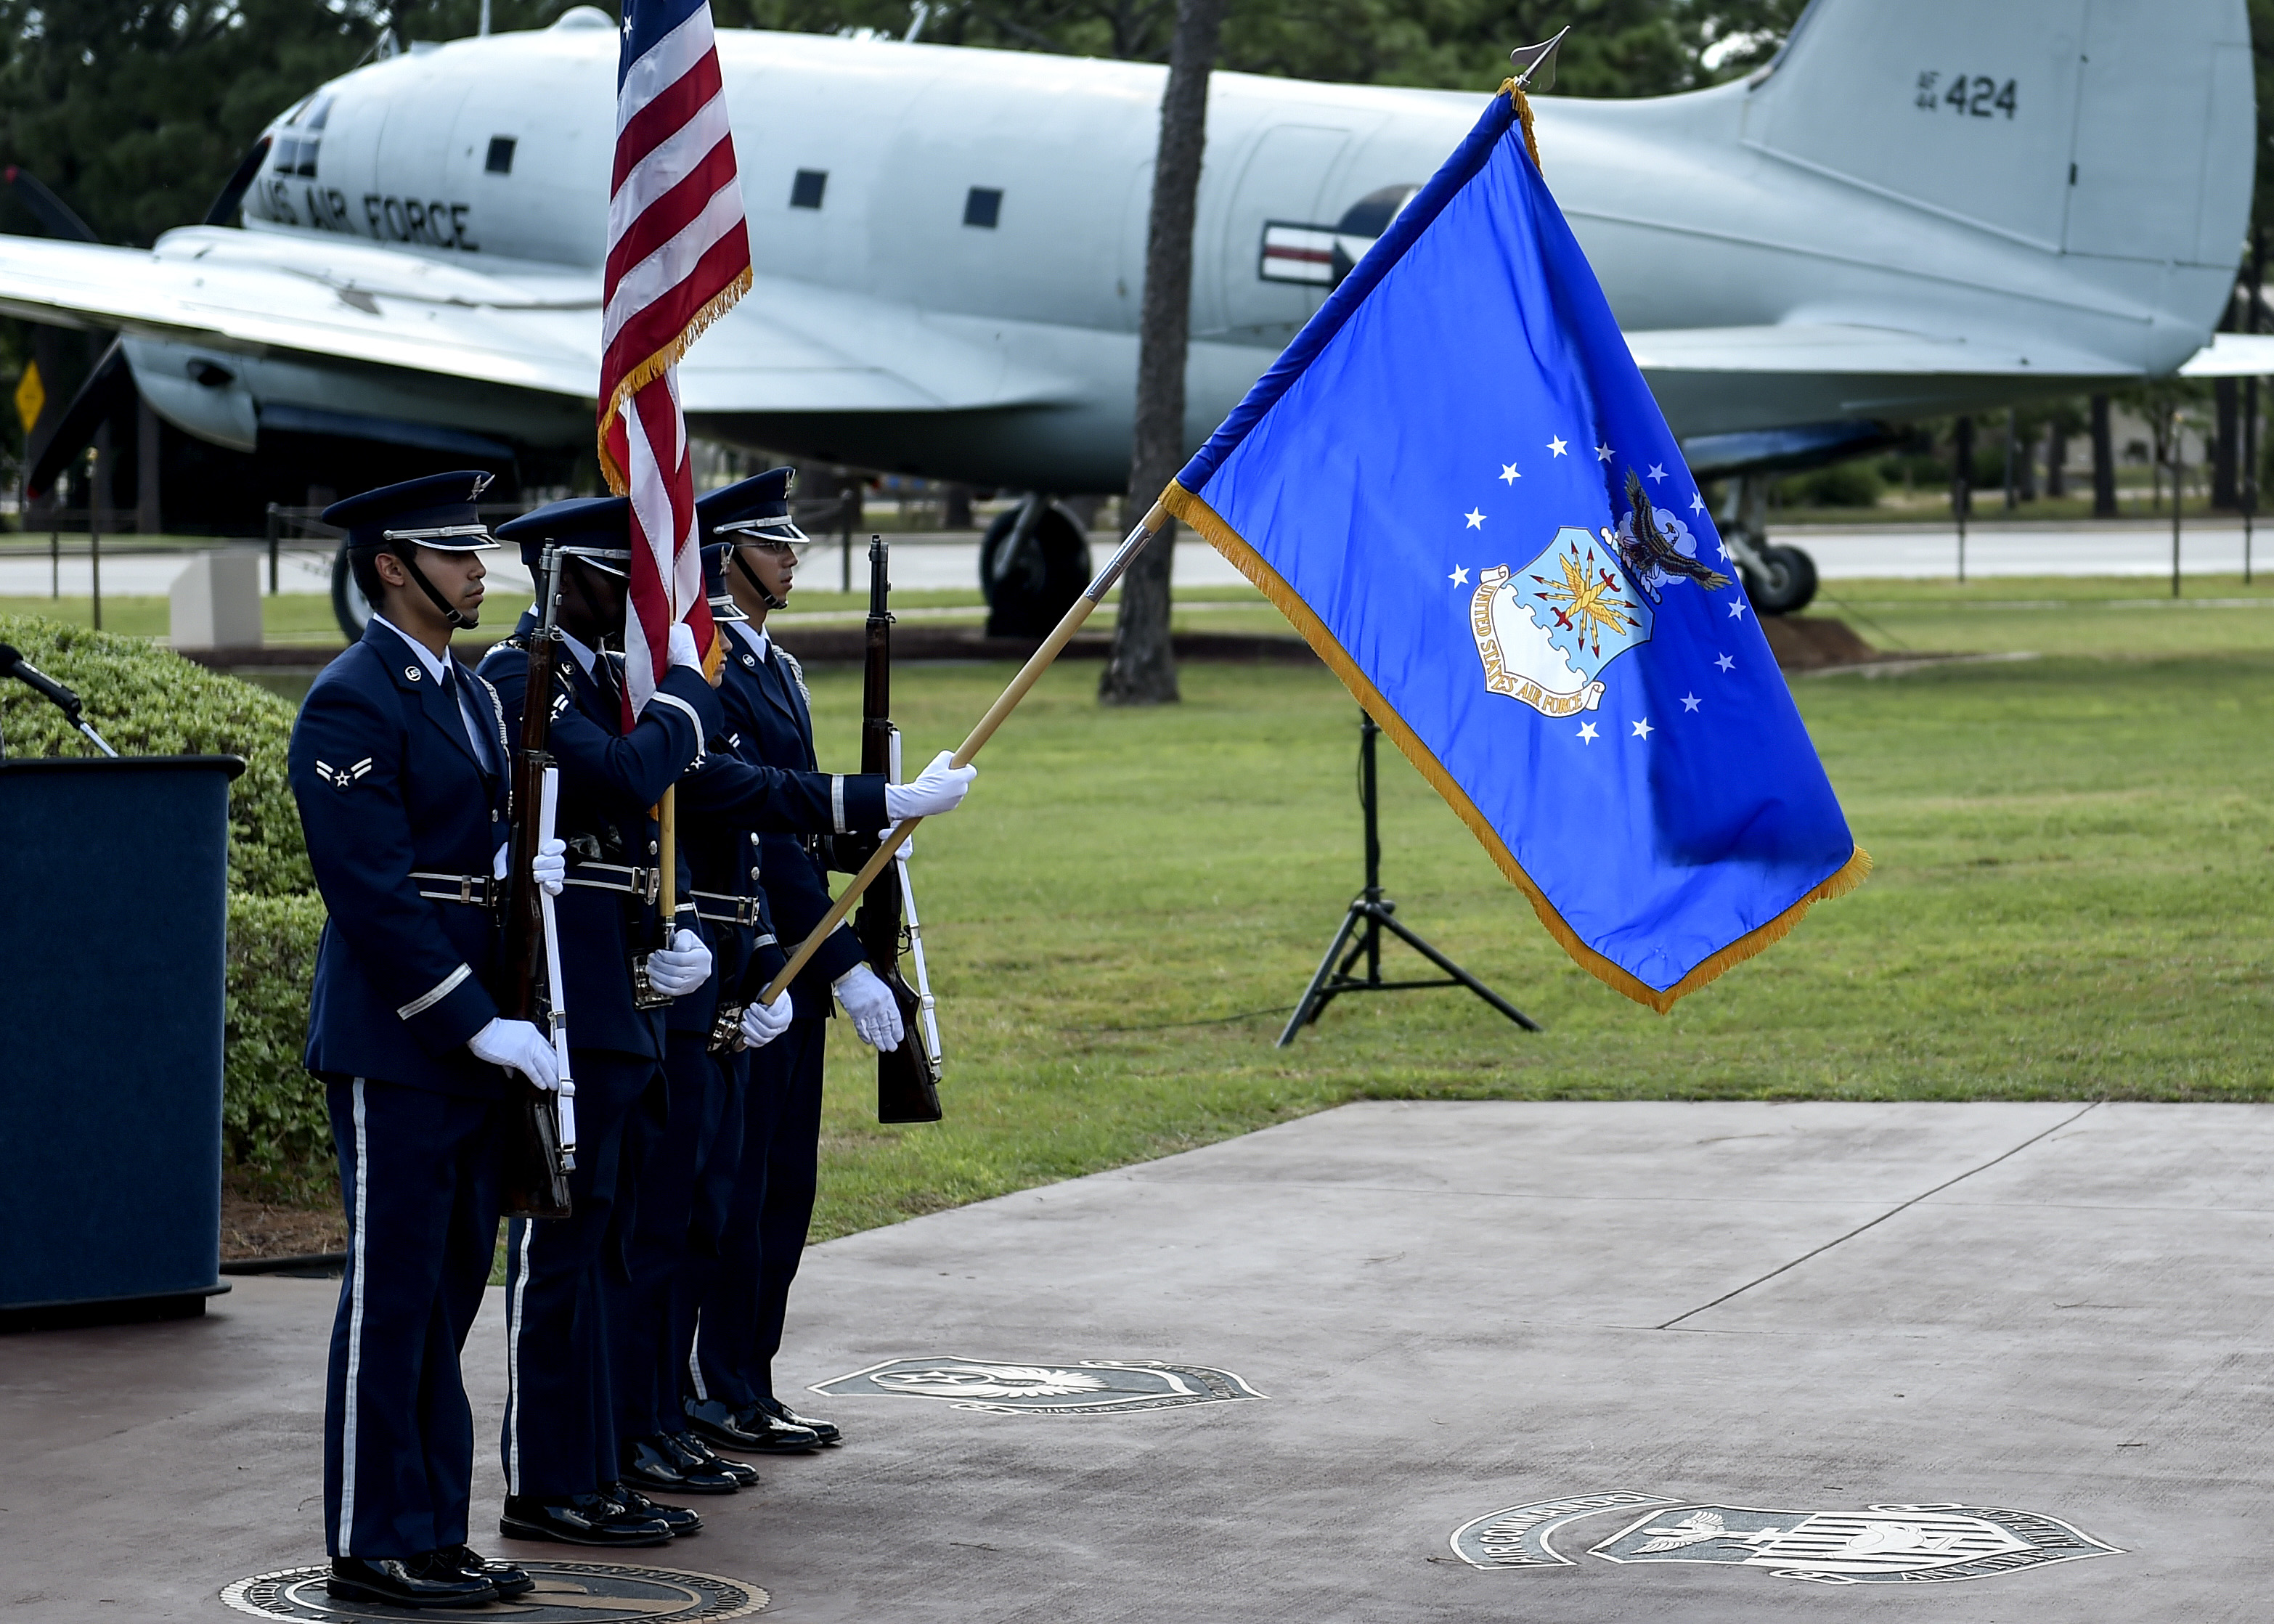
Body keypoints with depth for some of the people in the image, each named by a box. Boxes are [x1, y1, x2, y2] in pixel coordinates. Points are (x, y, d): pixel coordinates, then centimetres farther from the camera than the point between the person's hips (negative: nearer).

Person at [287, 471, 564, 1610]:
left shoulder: (472, 694, 15)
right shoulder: (351, 704, -14)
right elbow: (372, 890, -19)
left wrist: (517, 857, -3)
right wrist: (481, 1023, -20)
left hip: (470, 1037, 9)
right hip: (394, 1043, -9)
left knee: (449, 1289, 12)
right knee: (392, 1294, -3)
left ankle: (434, 1530, 19)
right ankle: (370, 1547, 4)